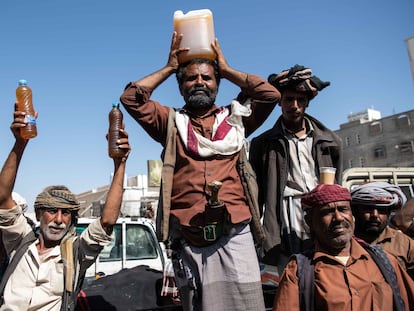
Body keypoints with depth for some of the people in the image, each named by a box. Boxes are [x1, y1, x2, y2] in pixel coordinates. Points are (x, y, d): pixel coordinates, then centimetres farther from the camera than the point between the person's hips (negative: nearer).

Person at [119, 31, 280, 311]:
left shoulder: (234, 118, 14)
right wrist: (170, 67, 12)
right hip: (189, 241, 1)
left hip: (234, 236, 0)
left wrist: (226, 69, 12)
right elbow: (131, 98, 4)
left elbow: (271, 94, 3)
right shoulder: (172, 123, 13)